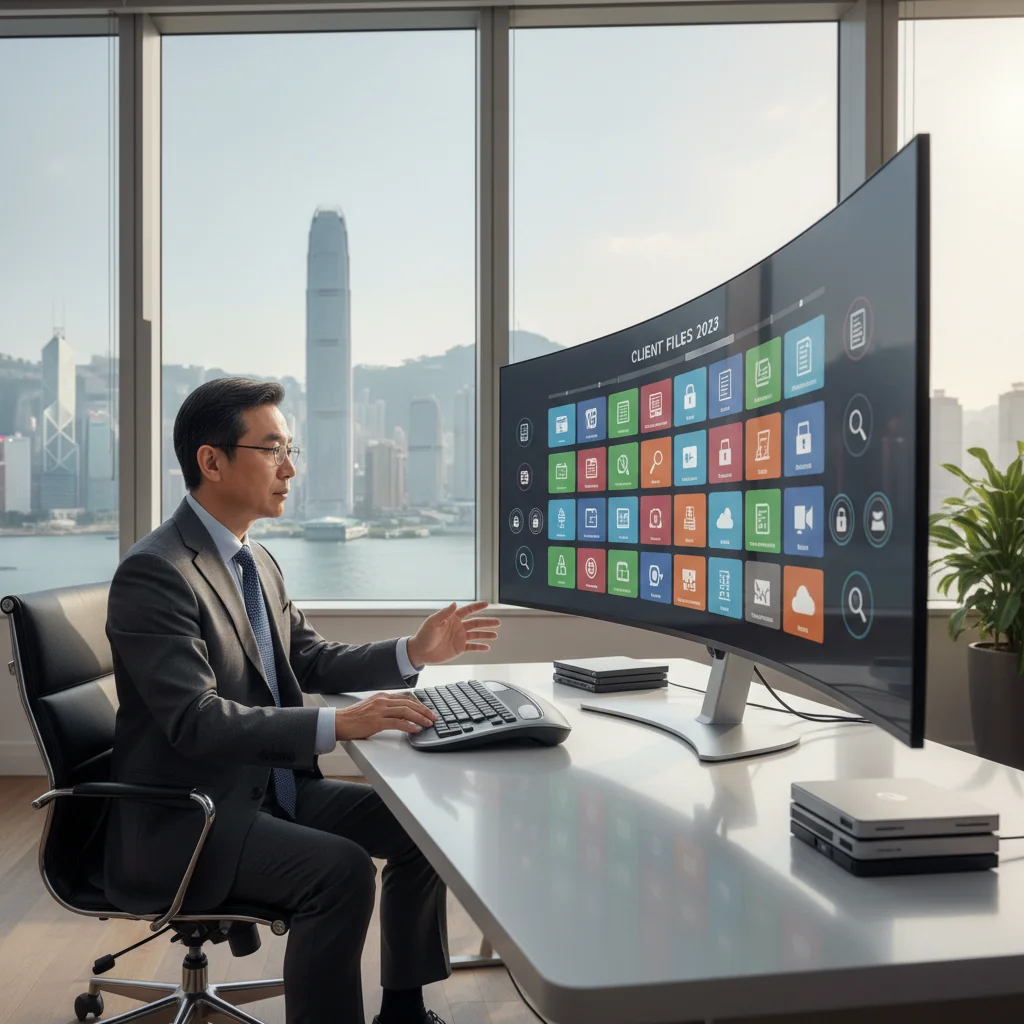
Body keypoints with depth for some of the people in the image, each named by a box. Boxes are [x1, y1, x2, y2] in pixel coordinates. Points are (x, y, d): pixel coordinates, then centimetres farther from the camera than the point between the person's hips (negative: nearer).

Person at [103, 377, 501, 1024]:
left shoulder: (258, 562, 9)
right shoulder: (154, 573, -19)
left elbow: (312, 662, 14)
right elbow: (195, 720, -27)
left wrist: (414, 653, -1)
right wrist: (339, 725, -33)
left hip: (273, 789, 9)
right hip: (187, 819, -9)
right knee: (341, 869, -27)